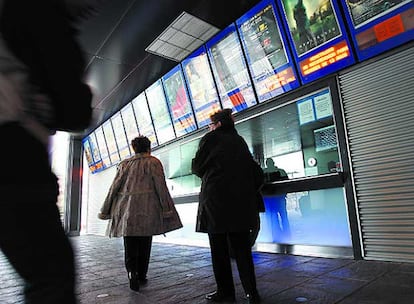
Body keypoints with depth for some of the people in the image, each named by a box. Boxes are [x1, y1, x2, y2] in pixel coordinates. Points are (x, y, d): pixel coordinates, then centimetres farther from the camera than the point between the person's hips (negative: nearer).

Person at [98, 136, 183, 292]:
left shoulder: (125, 164, 12)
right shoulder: (153, 162, 3)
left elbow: (114, 187, 9)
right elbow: (161, 187, -5)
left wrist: (106, 210, 15)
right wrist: (166, 209, -4)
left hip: (126, 208, 2)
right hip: (147, 209, -2)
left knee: (130, 245, 7)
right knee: (144, 244, 11)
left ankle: (132, 273, -10)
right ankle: (141, 275, 20)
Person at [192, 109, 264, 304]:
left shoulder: (210, 139, -3)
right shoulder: (240, 141, 11)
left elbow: (196, 167, 1)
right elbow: (256, 172, 10)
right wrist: (249, 191, 16)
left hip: (216, 202, -5)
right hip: (242, 202, 5)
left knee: (219, 250, 9)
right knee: (242, 248, 12)